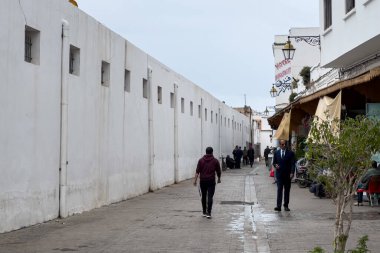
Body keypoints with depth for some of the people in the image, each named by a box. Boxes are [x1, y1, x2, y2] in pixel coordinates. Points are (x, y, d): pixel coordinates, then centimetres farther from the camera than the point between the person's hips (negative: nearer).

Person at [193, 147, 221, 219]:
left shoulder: (201, 160, 3)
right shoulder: (215, 161, 1)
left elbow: (197, 171, -4)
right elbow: (218, 171, 6)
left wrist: (195, 180, -4)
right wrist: (219, 179, 22)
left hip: (203, 181, 2)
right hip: (211, 181, -2)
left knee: (203, 197, 13)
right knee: (210, 197, -4)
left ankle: (204, 212, 20)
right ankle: (208, 213, -12)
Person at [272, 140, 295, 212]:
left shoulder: (290, 153, 1)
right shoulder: (276, 153, 7)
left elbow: (293, 164, -2)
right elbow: (274, 162, 13)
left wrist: (292, 172, -14)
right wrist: (275, 165, -10)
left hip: (287, 174, 0)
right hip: (279, 174, 0)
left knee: (287, 190, 6)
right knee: (279, 190, -8)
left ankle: (286, 205, 14)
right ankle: (278, 206, -13)